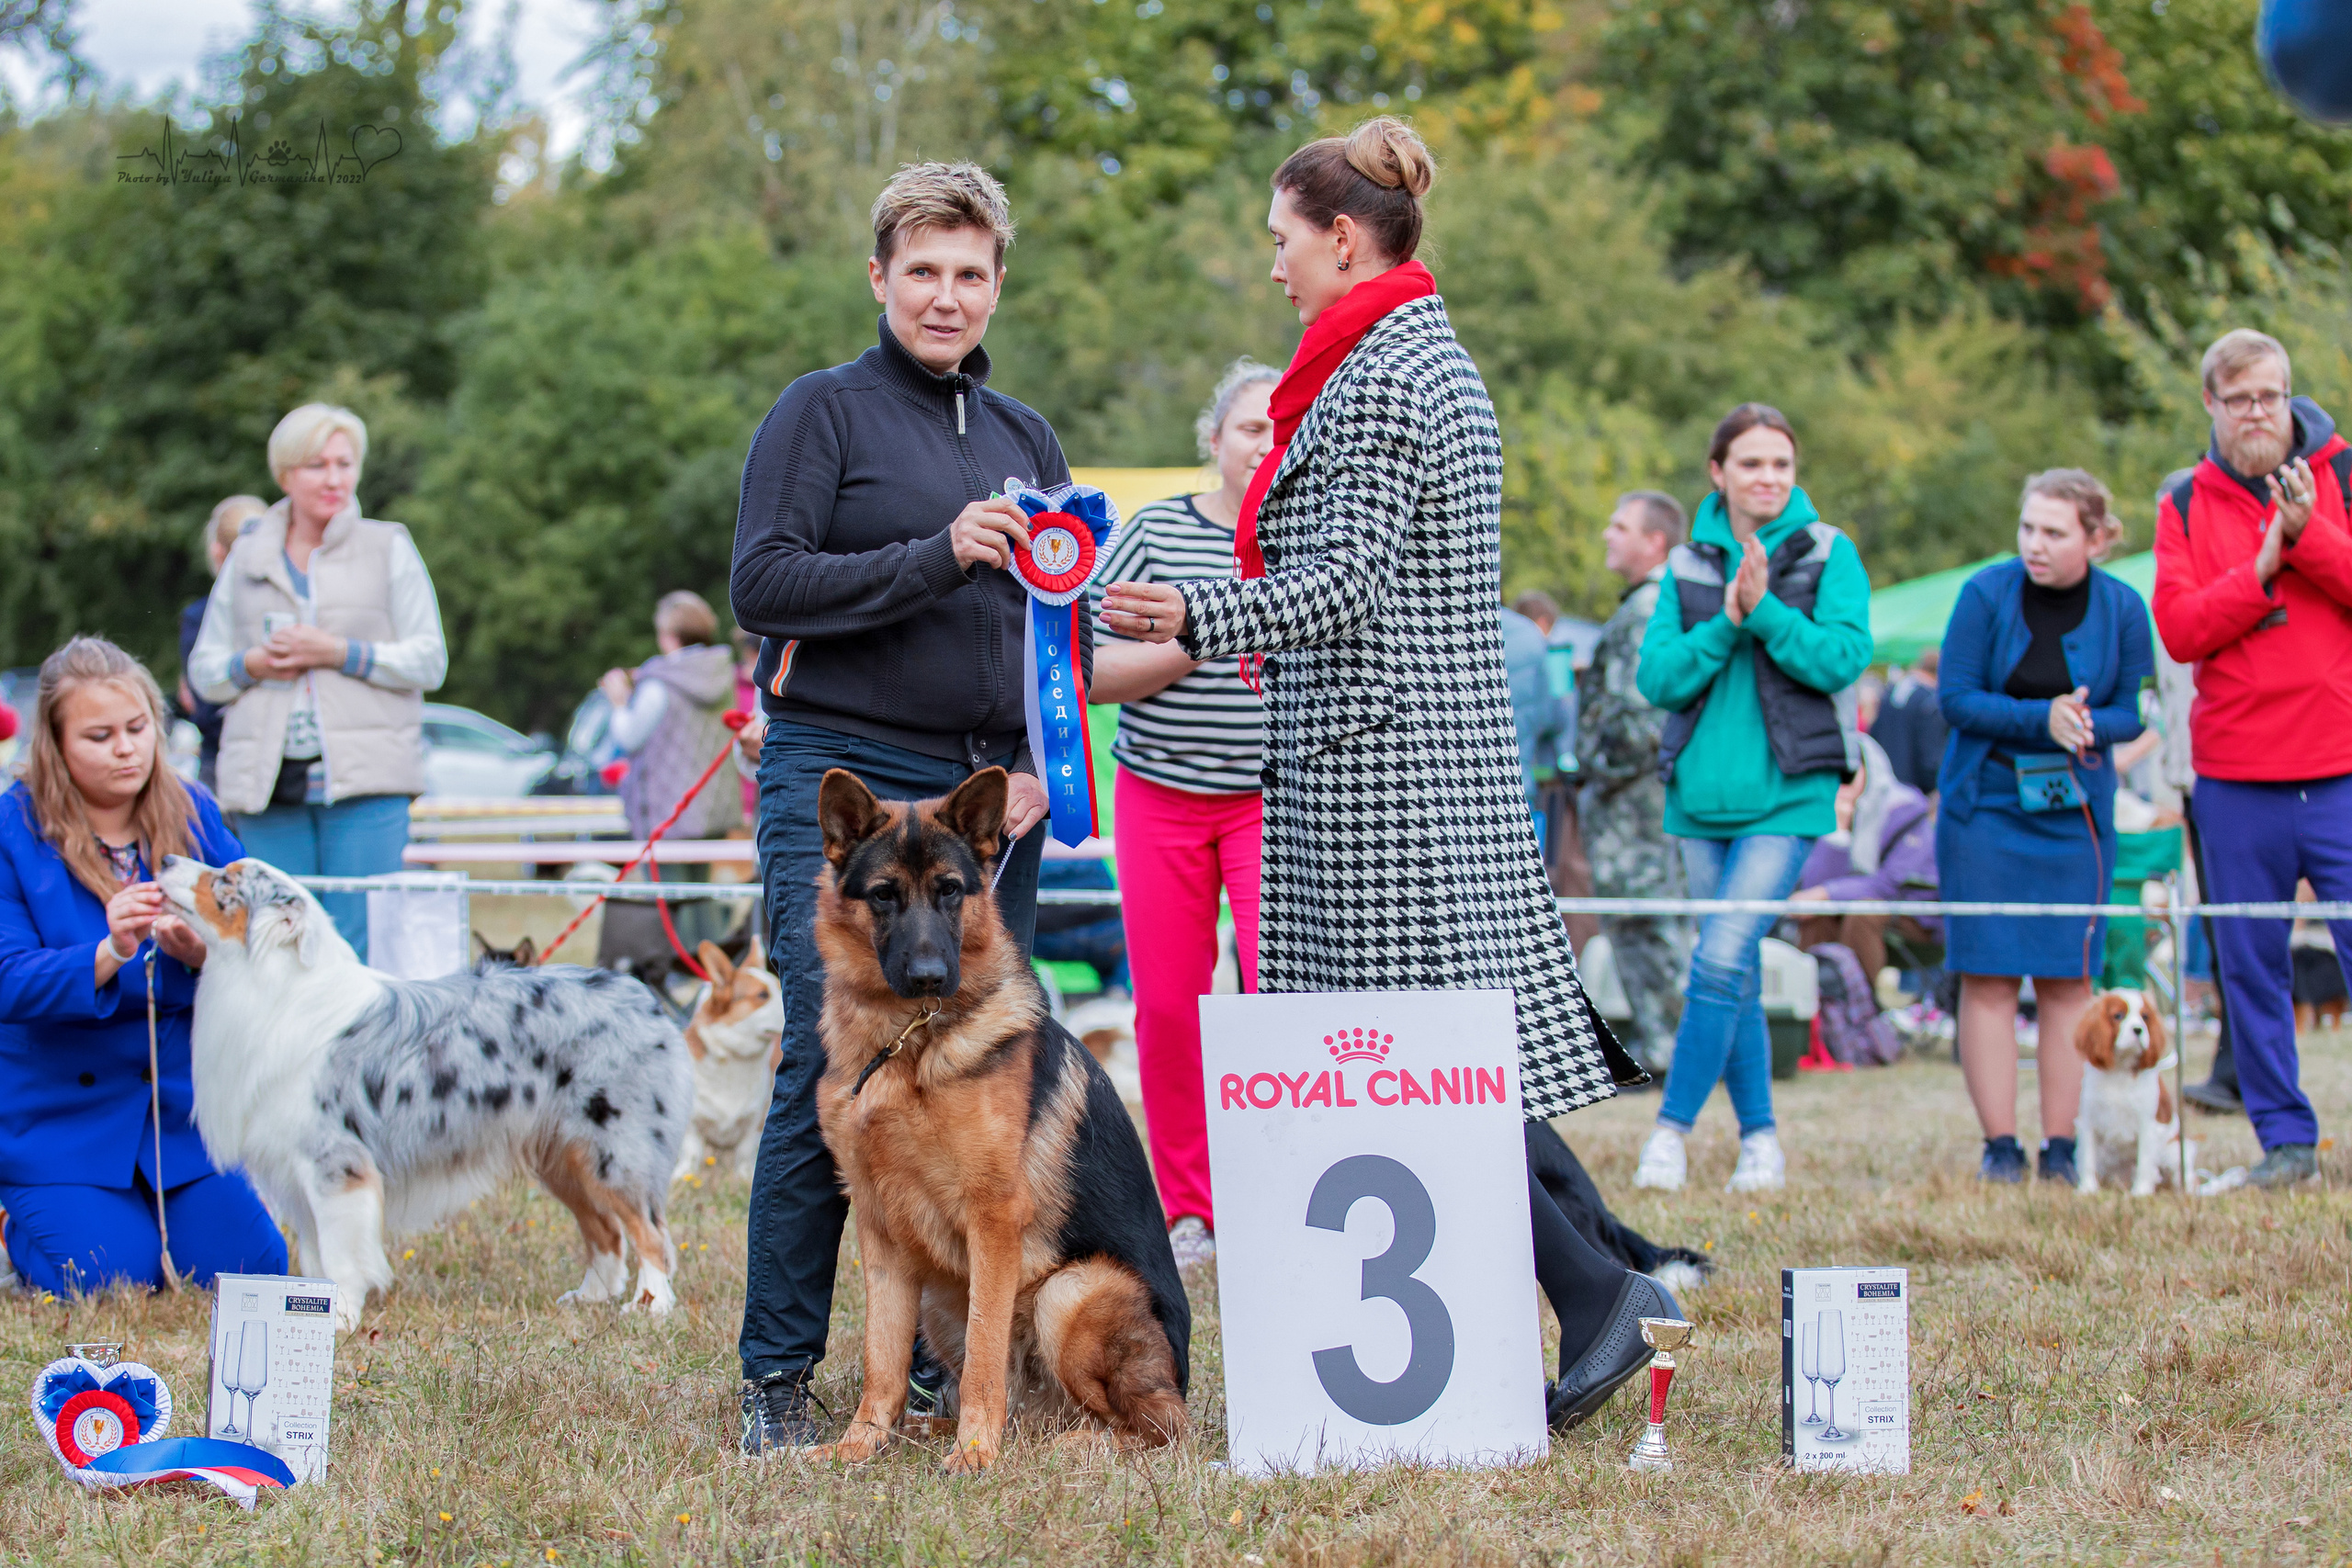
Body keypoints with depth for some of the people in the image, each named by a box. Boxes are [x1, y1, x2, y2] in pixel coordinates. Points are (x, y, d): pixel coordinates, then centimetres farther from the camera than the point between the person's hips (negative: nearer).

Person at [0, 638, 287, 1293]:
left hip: (182, 1096, 4)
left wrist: (202, 952, -25)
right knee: (109, 1280, -15)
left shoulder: (193, 816, 2)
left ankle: (159, 1207, 23)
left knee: (252, 1270, -7)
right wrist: (110, 956, -36)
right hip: (61, 1111, -3)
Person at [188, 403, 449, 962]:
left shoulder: (389, 549, 9)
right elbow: (203, 670, 18)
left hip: (364, 783, -2)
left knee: (360, 951, -9)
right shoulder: (248, 557, 16)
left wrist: (341, 654, -9)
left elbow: (429, 661, 4)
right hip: (269, 785, 3)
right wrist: (252, 664, -3)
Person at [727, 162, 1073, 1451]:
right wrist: (934, 558, -19)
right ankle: (775, 1381, -4)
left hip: (993, 797, 5)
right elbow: (763, 583, -9)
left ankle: (947, 1361, 11)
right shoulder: (824, 412, 2)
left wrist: (1041, 758, 5)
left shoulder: (1024, 438, 18)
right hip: (844, 778, -5)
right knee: (832, 1072, -10)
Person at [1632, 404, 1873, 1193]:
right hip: (1703, 792, 4)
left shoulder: (1829, 555, 1)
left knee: (1722, 959, -15)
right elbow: (1656, 677, 0)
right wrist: (1725, 624, -14)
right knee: (1737, 975, 8)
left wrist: (1766, 611, -18)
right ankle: (1760, 1138, 16)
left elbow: (1845, 656, -9)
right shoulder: (1689, 565, 8)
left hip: (1788, 795, -4)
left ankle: (1673, 1127, -11)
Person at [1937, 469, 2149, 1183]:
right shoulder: (1988, 593, -8)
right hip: (1984, 808, -1)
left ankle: (2061, 1145, 8)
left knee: (2068, 981, 2)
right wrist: (2040, 720, -21)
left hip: (2074, 813, 1)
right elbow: (1955, 697, -8)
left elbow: (2128, 714, 3)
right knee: (1987, 977, -4)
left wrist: (2085, 726, -19)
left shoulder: (2121, 608, -3)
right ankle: (2000, 1144, 1)